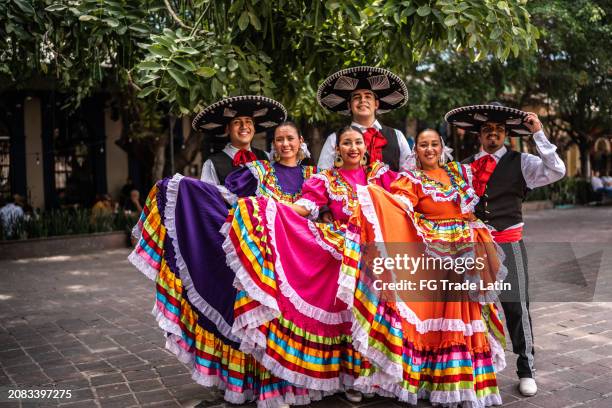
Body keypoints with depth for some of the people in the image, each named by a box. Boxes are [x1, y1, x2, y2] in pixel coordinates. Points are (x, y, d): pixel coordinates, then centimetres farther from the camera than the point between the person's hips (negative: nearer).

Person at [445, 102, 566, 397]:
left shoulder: (520, 162, 0)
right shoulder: (466, 166, 9)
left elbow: (556, 171, -15)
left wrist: (538, 133, -17)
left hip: (507, 243, -3)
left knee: (515, 304, -2)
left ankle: (526, 369, 14)